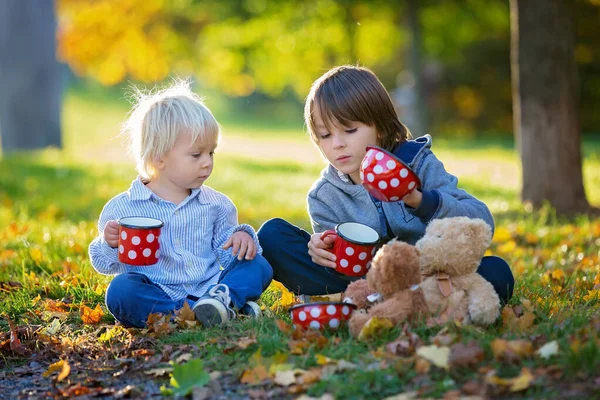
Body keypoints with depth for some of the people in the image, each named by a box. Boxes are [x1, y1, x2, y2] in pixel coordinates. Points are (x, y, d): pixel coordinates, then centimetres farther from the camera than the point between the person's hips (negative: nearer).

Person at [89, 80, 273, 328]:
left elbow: (226, 252, 16)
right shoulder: (123, 208, 0)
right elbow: (105, 264, 4)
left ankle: (225, 299, -39)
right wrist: (109, 244, -19)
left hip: (210, 286, 3)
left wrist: (241, 236, -7)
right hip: (156, 296, -3)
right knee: (120, 290, -32)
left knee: (258, 265, -10)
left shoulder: (216, 204, 10)